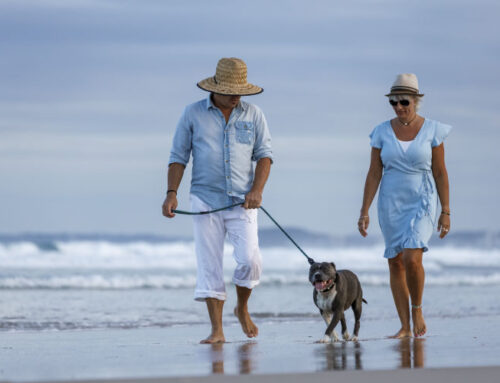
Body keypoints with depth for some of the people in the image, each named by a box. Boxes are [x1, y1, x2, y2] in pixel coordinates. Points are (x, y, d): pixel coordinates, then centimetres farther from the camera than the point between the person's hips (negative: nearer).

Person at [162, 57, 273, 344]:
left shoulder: (253, 115, 6)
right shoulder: (193, 114, 3)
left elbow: (264, 154, 5)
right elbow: (179, 156, 5)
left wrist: (257, 189, -11)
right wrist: (172, 193, -6)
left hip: (242, 201, 0)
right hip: (206, 199, 0)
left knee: (249, 259, -12)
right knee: (209, 266, -3)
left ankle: (243, 308, 16)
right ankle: (217, 330, 1)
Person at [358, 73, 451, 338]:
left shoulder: (431, 131, -3)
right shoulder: (383, 132, 1)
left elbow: (440, 173, -1)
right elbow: (374, 174, 2)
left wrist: (445, 212, -3)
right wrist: (364, 212, -3)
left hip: (421, 202, -3)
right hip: (390, 204, 3)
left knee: (412, 258, -20)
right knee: (395, 263, 2)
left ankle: (417, 308, 5)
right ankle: (405, 327, 8)